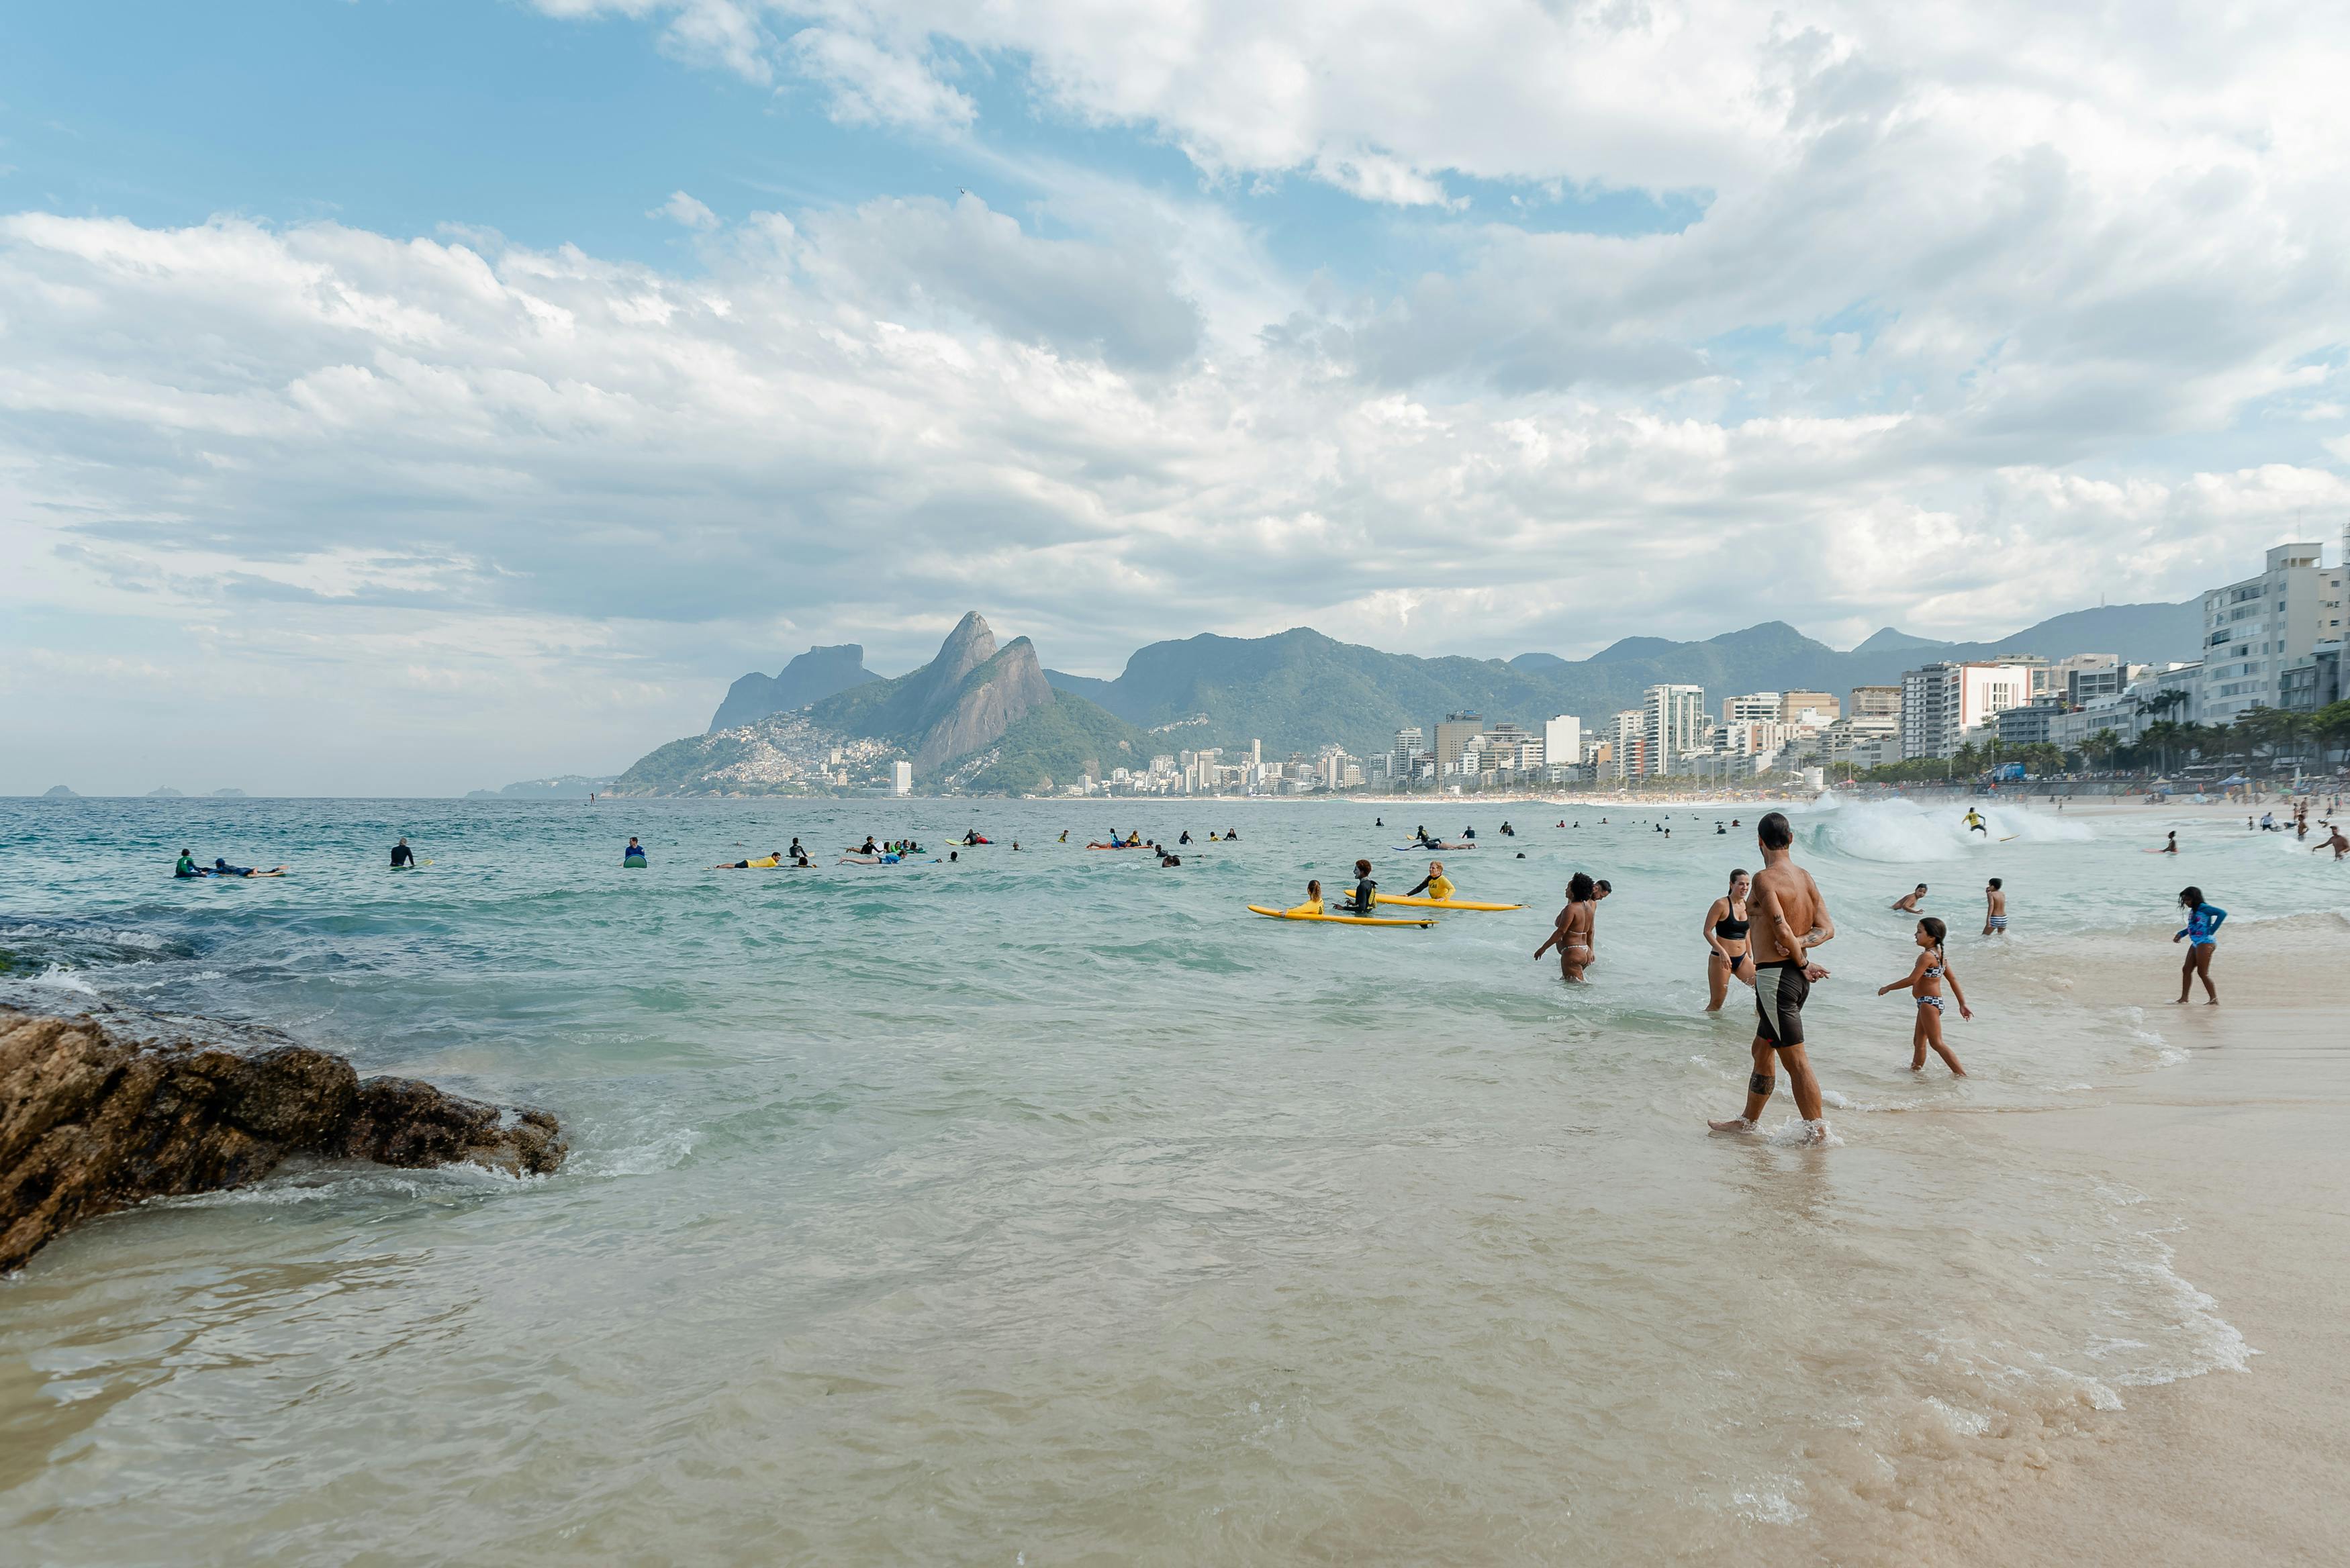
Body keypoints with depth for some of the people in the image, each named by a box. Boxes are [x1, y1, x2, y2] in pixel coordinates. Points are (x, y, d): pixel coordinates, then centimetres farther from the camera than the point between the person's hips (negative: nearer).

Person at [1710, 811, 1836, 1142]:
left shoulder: (1765, 879, -15)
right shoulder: (1806, 877, 10)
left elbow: (1782, 930, -21)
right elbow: (1827, 928, 6)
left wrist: (1801, 961, -7)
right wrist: (1800, 945, -8)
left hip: (1774, 975, -9)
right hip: (1796, 977, 9)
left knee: (1795, 1059, -1)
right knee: (1762, 1049, 19)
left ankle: (1817, 1132, 6)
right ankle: (1749, 1120, 29)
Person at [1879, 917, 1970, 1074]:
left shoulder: (1927, 956, -20)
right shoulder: (1940, 955, 11)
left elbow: (1912, 980, -23)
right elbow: (1953, 980, 13)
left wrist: (1888, 988, -12)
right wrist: (1962, 1004, 16)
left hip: (1929, 1002, -10)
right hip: (1928, 1003, 10)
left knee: (1936, 1043, -6)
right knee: (1919, 1041, 17)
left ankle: (1961, 1074, -5)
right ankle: (1916, 1069, 26)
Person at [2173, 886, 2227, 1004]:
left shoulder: (2203, 908, -13)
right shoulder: (2192, 911, 13)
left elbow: (2222, 913, -25)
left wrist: (2212, 930, -22)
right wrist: (2181, 934, 13)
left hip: (2205, 943, -10)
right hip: (2196, 943, 10)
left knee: (2203, 973, -7)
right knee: (2186, 969, 10)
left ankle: (2214, 1000, -1)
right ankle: (2184, 998, 16)